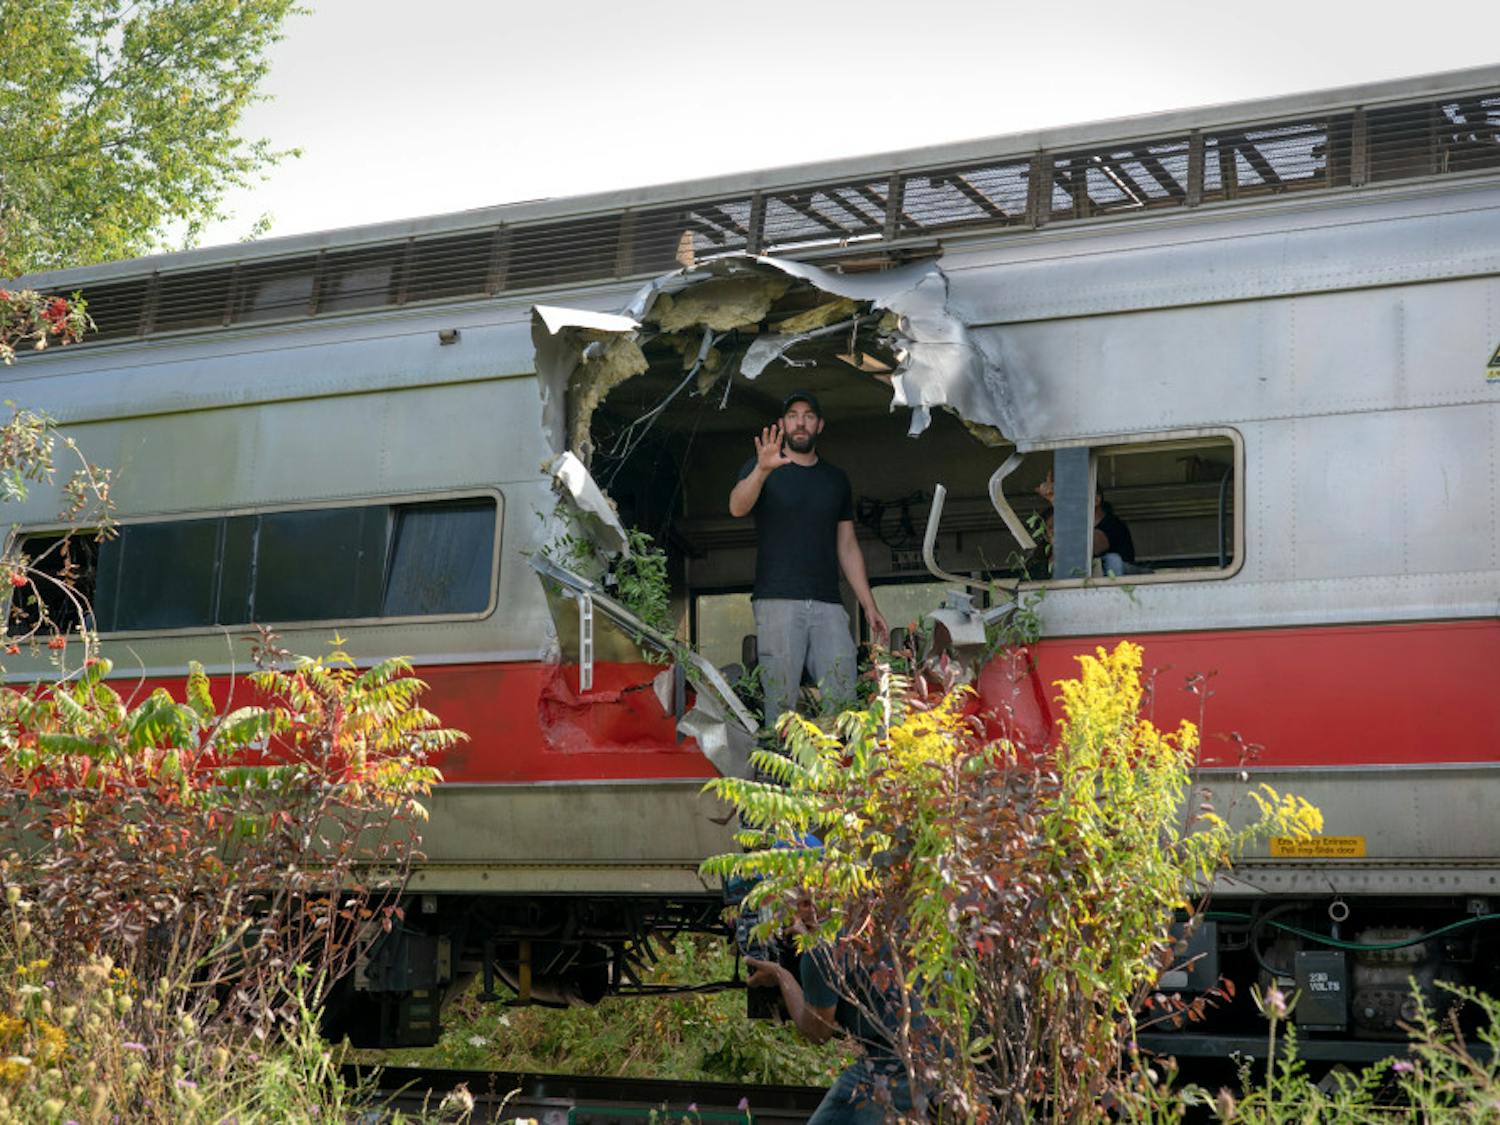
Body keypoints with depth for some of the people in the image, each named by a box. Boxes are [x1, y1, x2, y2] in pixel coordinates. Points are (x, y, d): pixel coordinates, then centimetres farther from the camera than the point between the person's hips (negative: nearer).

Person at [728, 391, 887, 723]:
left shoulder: (837, 480, 20)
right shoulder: (760, 468, 7)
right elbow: (737, 508, -14)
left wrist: (869, 606, 13)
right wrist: (762, 470, -33)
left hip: (828, 605, 3)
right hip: (777, 602, -3)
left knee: (842, 703, -8)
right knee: (782, 706, -9)